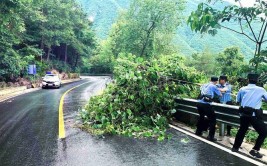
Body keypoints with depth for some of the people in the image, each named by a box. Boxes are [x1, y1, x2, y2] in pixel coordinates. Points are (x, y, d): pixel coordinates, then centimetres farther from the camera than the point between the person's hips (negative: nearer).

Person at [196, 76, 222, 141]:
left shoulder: (204, 85, 18)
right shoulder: (214, 86, 3)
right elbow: (220, 95, 13)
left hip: (199, 103, 7)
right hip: (206, 105, -6)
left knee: (201, 117, 29)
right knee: (212, 119, 6)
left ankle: (198, 132, 40)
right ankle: (211, 136, 4)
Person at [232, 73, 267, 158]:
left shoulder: (242, 89, 9)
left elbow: (238, 101, 17)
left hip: (243, 113, 4)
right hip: (254, 115, -4)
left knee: (242, 129, 23)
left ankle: (235, 147, 31)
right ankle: (255, 150, 10)